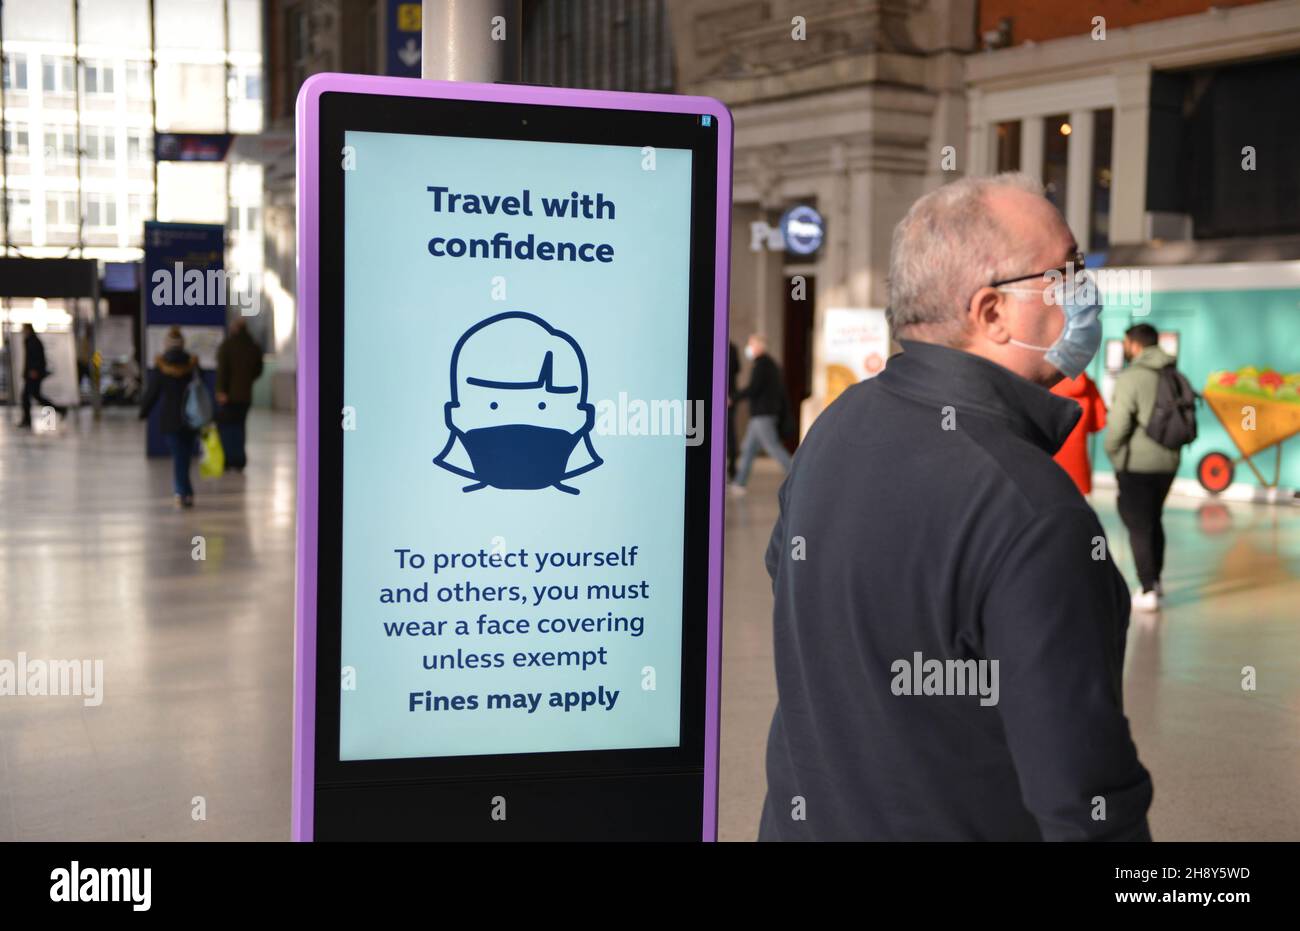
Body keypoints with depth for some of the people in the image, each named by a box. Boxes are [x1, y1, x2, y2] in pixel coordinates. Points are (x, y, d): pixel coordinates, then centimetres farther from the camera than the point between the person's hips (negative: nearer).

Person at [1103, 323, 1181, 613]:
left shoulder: (1131, 378, -15)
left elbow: (1119, 425, -17)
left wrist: (1112, 451, -1)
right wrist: (1169, 445, 15)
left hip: (1136, 465, -7)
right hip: (1167, 462, 7)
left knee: (1138, 526, 0)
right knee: (1154, 521, 21)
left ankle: (1148, 591, -3)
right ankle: (1154, 581, 30)